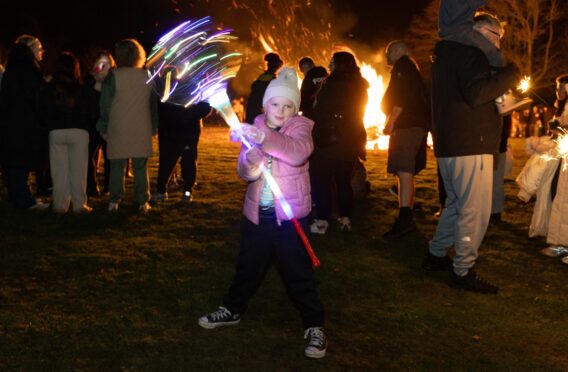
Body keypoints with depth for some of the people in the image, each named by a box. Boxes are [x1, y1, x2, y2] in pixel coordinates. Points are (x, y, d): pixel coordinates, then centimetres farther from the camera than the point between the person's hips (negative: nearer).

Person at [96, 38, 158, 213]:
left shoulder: (113, 76, -6)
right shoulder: (147, 76, 5)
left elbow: (105, 105, -4)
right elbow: (154, 104, 11)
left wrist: (103, 128, 4)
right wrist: (153, 127, 18)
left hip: (118, 130, -2)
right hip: (142, 130, 2)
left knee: (117, 166, 8)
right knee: (140, 167, 7)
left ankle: (114, 202, 10)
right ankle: (142, 202, 8)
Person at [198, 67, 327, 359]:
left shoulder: (300, 128, -9)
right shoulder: (257, 127, 3)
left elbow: (298, 152, -33)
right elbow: (243, 171, -5)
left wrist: (264, 138, -48)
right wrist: (250, 163, -29)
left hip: (289, 213, -4)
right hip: (257, 211, 4)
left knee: (298, 272, 0)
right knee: (248, 266, 19)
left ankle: (314, 326, 12)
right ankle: (232, 310, 38)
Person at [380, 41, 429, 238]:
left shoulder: (402, 66, -5)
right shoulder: (411, 69, 27)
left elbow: (402, 96, -19)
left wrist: (391, 121, -19)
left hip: (406, 126, -11)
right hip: (416, 125, 11)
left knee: (403, 171, -19)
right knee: (406, 172, 13)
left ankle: (405, 219, -27)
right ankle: (407, 217, 18)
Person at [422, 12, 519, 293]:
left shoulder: (448, 52, 20)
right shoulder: (470, 50, -11)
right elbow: (476, 93, -24)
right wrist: (511, 75, -14)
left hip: (448, 145, 10)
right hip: (469, 145, -10)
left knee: (456, 203, 21)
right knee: (475, 210, -5)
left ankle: (436, 255, 27)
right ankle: (463, 271, 1)